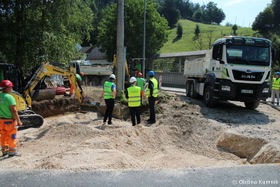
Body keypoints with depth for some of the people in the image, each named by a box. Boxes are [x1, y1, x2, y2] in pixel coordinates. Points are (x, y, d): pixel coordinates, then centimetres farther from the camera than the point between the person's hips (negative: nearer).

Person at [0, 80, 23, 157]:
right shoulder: (9, 97, -20)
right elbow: (14, 110, -20)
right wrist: (19, 121, -15)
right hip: (10, 120, -7)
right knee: (12, 136, 5)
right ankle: (12, 151, 12)